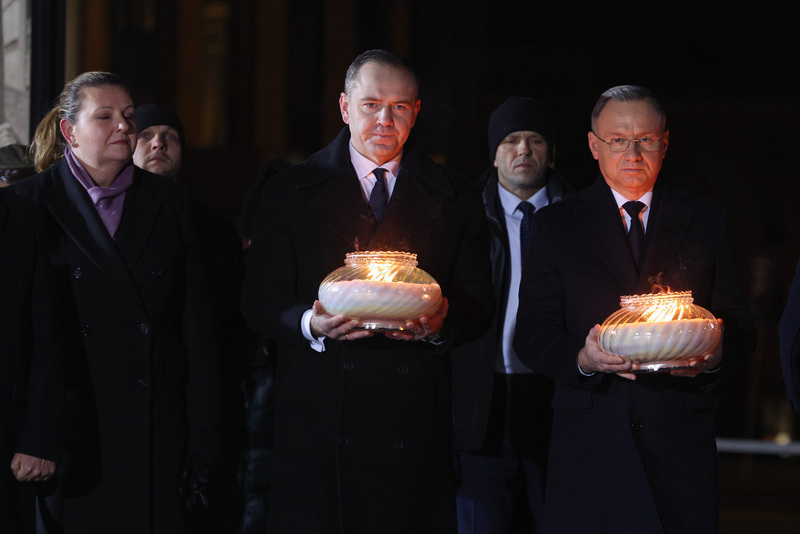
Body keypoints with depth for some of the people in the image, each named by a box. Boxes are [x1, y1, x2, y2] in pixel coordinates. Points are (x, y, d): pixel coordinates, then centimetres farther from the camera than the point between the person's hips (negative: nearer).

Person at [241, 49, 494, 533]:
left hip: (417, 423, 1)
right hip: (319, 419, -1)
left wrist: (440, 325, -13)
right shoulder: (291, 193, 9)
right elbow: (260, 301, 5)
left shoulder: (456, 197, 12)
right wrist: (311, 324, -16)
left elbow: (479, 305, 10)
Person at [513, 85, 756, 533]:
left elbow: (740, 327, 11)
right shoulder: (557, 225, 8)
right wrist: (582, 360, -18)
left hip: (682, 441, 1)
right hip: (589, 440, -1)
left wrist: (715, 357, -13)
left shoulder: (707, 222, 11)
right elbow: (532, 335, 3)